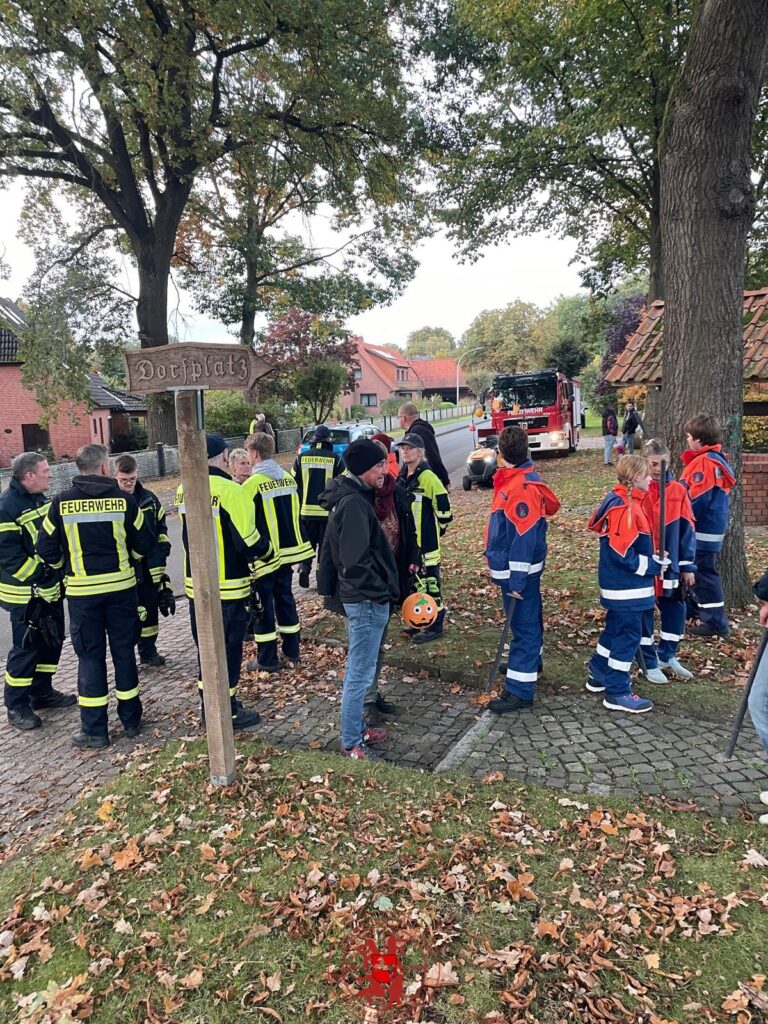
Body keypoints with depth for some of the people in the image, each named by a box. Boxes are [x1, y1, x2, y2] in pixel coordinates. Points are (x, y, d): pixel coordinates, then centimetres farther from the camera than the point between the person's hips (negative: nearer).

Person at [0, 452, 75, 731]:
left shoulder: (41, 500, 10)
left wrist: (56, 574, 12)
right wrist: (39, 577, -22)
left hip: (49, 589, 9)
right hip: (25, 593, -9)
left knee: (52, 641, 16)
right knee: (26, 648, -1)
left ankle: (42, 692, 31)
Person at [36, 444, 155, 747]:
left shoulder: (61, 503, -6)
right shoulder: (124, 499, -7)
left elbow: (46, 548, -1)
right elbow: (145, 543, -1)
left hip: (82, 590, -1)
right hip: (121, 586, 1)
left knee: (90, 657, 8)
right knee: (124, 652, 12)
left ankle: (94, 729, 13)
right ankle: (131, 719, 23)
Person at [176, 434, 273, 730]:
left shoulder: (184, 491, 2)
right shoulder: (230, 490, -18)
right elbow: (248, 541, -18)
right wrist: (268, 551, 1)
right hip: (227, 587, -6)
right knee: (228, 648, 6)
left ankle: (208, 706, 31)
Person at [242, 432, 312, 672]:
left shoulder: (252, 484, -16)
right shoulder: (288, 478, 5)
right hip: (287, 551, 6)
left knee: (263, 605, 4)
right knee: (285, 597, 17)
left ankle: (267, 659, 11)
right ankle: (291, 650, 25)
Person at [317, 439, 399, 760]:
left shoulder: (349, 497, 11)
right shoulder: (355, 503, -21)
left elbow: (331, 548, 17)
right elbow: (356, 560, -25)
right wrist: (383, 591, -15)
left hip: (357, 597, 10)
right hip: (367, 600, -10)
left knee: (358, 670, 20)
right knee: (360, 673, 1)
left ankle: (357, 729, 34)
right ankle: (351, 744, 13)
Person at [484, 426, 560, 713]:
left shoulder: (523, 487, -23)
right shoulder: (512, 479, 7)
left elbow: (524, 537, -25)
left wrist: (517, 580, -24)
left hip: (519, 570, -10)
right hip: (511, 569, 10)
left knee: (524, 625, -3)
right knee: (527, 621, 25)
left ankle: (520, 690, 3)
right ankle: (526, 664, 44)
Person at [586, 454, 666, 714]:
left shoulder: (623, 501, 10)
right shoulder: (624, 508, -21)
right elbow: (622, 554, -24)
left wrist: (652, 558, 7)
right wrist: (653, 566, -15)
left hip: (620, 584, 10)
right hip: (626, 586, -10)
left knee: (615, 629, 20)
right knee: (628, 635, -1)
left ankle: (598, 676, 34)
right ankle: (617, 693, 8)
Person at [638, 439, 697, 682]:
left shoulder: (678, 490, 0)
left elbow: (687, 530, 3)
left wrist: (687, 566, 3)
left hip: (671, 565, 4)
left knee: (675, 609, 13)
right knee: (644, 613, 6)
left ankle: (667, 656, 33)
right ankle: (649, 663, 21)